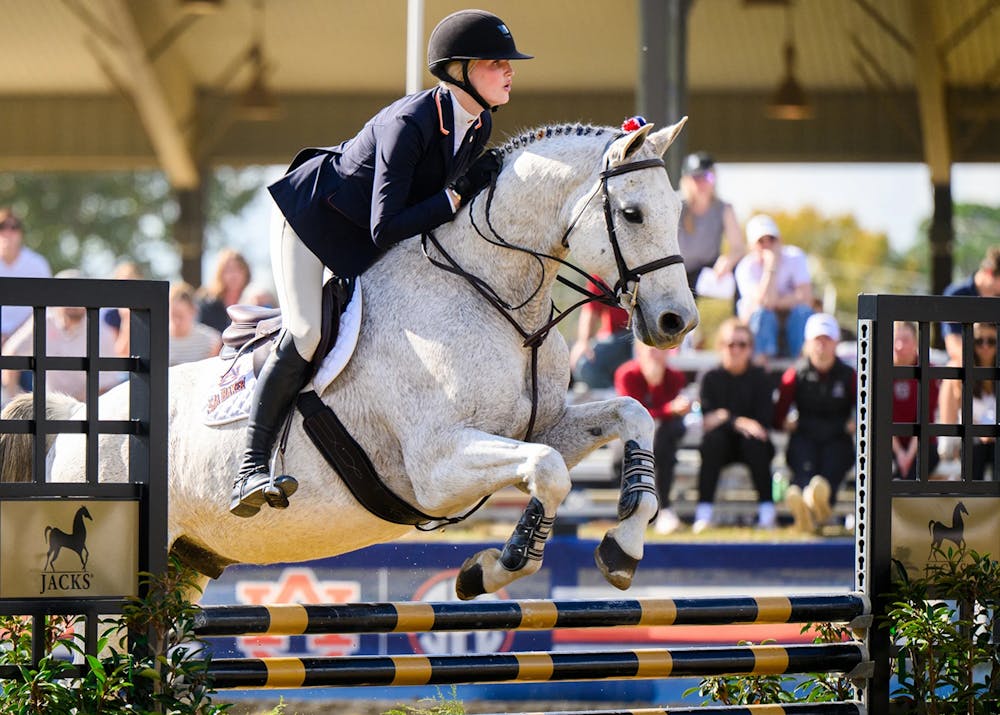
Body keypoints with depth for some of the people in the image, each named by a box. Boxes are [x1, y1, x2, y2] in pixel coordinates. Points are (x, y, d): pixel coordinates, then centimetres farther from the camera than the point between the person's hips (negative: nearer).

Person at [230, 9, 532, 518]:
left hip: (362, 246, 9)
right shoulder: (409, 123, -32)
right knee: (306, 335, -23)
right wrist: (456, 196, -34)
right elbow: (385, 230, -34)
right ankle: (250, 470, -22)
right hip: (312, 219, -9)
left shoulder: (479, 124, -8)